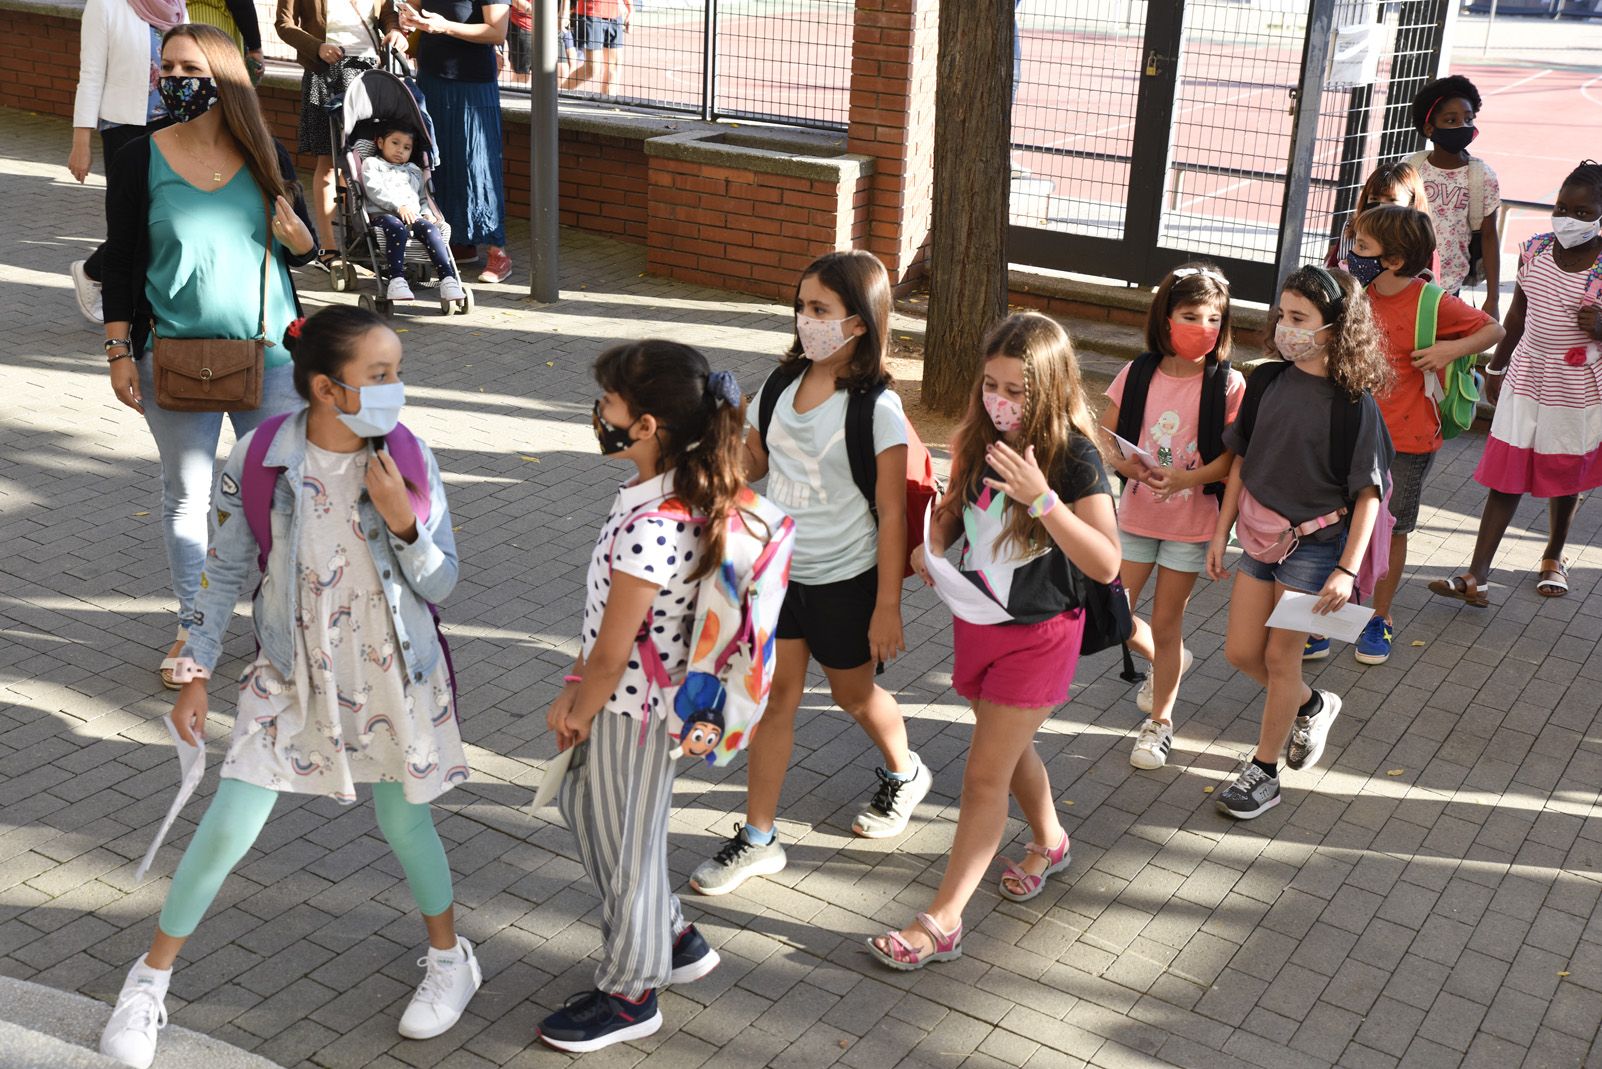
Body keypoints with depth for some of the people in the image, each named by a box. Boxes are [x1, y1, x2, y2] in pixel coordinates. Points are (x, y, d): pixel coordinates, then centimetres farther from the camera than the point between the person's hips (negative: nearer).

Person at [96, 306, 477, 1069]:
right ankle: (152, 979, 25)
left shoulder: (407, 460, -13)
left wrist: (401, 520, -25)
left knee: (404, 823, 11)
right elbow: (225, 573, -2)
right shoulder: (257, 462, -14)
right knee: (226, 829, 2)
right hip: (291, 676, 0)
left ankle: (450, 960, 37)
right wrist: (195, 675, -1)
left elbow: (441, 584, -8)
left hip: (393, 676, 0)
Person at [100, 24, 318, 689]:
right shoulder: (140, 161, -3)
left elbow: (302, 255, 10)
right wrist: (120, 351, -4)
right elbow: (120, 260, 0)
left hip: (269, 352, 1)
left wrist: (295, 235, -13)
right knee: (186, 494, 8)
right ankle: (193, 625, 22)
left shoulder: (267, 159, 1)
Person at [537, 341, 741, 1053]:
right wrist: (574, 692, 9)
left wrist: (579, 714, -6)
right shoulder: (674, 492, -3)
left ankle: (629, 995, 34)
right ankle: (674, 939, 42)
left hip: (631, 708, -9)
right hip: (640, 693, 9)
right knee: (583, 804, 27)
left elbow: (612, 655, -23)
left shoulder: (651, 528, -32)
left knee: (622, 844, 11)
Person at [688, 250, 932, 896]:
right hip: (779, 568, 4)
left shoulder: (877, 407, -19)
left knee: (852, 692, 17)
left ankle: (904, 773, 48)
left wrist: (887, 607, -15)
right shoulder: (782, 383, -2)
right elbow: (751, 463, 9)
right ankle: (758, 838, 16)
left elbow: (892, 513, -16)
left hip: (845, 578, -4)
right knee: (775, 694, 7)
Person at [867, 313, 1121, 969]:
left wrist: (1042, 497, -37)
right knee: (1010, 748, 24)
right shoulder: (981, 440, -3)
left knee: (985, 774, -3)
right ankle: (1050, 840, 51)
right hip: (977, 620, 6)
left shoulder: (1074, 457, -20)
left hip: (1037, 634, -6)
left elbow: (1105, 564, -27)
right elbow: (954, 507, 13)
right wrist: (931, 543, -10)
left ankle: (942, 921, 5)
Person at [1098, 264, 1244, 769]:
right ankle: (1166, 661, 40)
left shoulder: (1228, 384, -12)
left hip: (1192, 521, -3)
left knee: (1165, 622, 6)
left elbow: (1235, 455, -14)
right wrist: (1125, 464, -19)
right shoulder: (1138, 374, -4)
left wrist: (1187, 477, -28)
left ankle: (1159, 720, 27)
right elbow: (1103, 436, 1)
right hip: (1136, 514, 3)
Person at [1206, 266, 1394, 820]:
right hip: (1260, 531, 6)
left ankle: (1264, 771, 20)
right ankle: (1312, 704, 40)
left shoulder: (1353, 403, -16)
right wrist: (1221, 532, 7)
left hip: (1314, 541, -6)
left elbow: (1368, 493, -13)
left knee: (1280, 657, 2)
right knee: (1241, 651, 11)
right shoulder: (1268, 381, -2)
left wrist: (1348, 570, -18)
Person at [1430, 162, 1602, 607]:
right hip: (1526, 381, 2)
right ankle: (1476, 578, -2)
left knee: (1566, 476, 16)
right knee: (1505, 476, 0)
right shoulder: (1533, 252, -4)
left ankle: (1553, 558, 39)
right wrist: (1496, 366, 17)